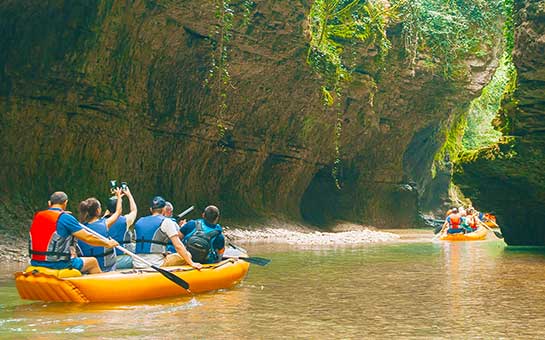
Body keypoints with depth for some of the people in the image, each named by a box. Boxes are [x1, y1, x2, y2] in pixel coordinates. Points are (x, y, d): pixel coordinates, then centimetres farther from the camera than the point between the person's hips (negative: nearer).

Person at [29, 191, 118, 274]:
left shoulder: (37, 216, 6)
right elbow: (88, 238, -10)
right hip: (57, 265, -7)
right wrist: (107, 244, 3)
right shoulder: (66, 218, -12)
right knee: (93, 262, 12)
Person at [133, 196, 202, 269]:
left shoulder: (138, 222, 13)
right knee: (187, 255, 7)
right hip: (156, 265, -6)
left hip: (137, 266, 6)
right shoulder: (166, 222, -4)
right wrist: (192, 263, -6)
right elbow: (178, 246, -10)